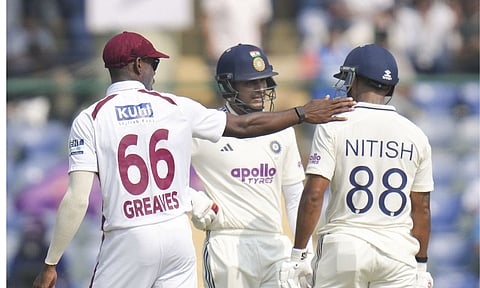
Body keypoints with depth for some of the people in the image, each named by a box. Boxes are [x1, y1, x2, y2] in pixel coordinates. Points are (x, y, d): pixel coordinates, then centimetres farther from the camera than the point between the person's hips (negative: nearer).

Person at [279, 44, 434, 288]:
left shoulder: (333, 127, -3)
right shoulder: (415, 135, 6)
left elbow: (313, 195, -10)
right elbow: (422, 208, 9)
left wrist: (297, 254, -6)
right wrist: (421, 265, 17)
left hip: (343, 247, -2)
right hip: (398, 250, 2)